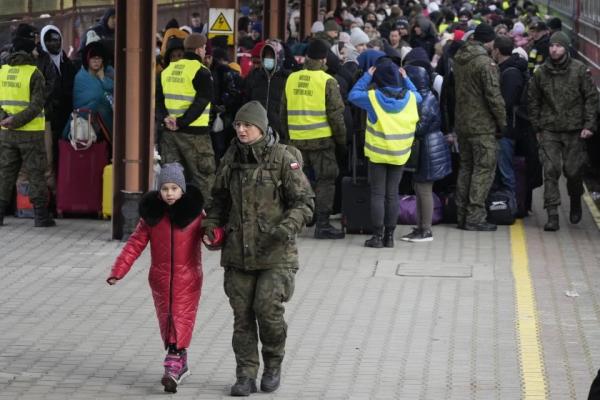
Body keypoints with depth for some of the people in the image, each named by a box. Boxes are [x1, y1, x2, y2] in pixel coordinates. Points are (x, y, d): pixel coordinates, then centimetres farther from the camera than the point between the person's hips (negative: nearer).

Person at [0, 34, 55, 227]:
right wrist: (16, 121, -16)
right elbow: (37, 104, -16)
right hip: (30, 133, -4)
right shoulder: (34, 74, -9)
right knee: (35, 174, 2)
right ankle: (40, 215, 1)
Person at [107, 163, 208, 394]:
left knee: (181, 322, -9)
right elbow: (135, 244, 2)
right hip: (160, 279, 3)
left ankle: (172, 368, -11)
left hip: (187, 279, -3)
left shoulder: (195, 212, -3)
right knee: (166, 323, 10)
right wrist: (118, 270, -5)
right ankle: (181, 365, 25)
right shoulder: (152, 214, 2)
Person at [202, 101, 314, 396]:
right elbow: (220, 199, 22)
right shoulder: (231, 159, 9)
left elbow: (304, 202, -6)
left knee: (268, 308, -10)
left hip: (275, 253, -4)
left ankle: (273, 364, 15)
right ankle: (246, 375, 11)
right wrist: (210, 225, 6)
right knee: (242, 314, 4)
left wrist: (288, 227, -22)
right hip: (238, 251, 4)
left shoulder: (283, 159, -6)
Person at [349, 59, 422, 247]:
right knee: (392, 194, 8)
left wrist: (366, 76, 4)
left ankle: (377, 236, 0)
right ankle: (389, 236, 9)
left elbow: (353, 95, 0)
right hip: (399, 154, 3)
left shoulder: (373, 97, -14)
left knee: (377, 194, 2)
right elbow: (418, 96, 20)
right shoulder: (409, 97, -4)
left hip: (377, 153, -3)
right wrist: (406, 79, 21)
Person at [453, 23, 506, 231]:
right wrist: (502, 122, -7)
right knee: (483, 169, -3)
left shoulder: (459, 60, 8)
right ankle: (475, 217, -5)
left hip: (462, 123, 8)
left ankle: (462, 215, 17)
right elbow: (494, 96, -18)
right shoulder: (485, 62, -17)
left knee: (466, 167, 15)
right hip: (483, 126, -8)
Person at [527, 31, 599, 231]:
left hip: (574, 131, -1)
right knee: (550, 170, -7)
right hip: (549, 131, 1)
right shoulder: (541, 72, 3)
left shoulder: (580, 70, -3)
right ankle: (552, 215, -7)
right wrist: (537, 128, 8)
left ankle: (575, 203, 33)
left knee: (573, 170, 4)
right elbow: (533, 101, 11)